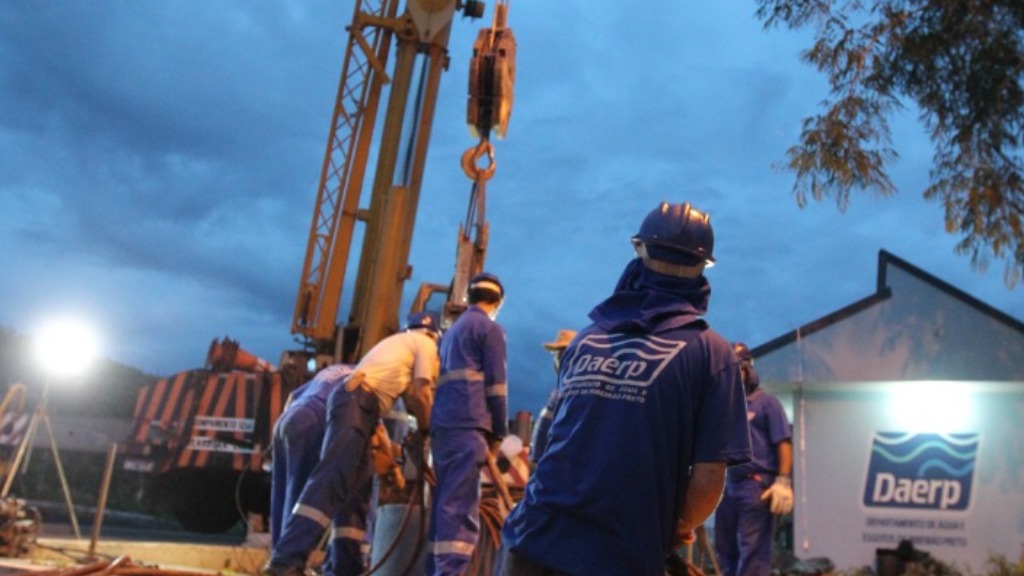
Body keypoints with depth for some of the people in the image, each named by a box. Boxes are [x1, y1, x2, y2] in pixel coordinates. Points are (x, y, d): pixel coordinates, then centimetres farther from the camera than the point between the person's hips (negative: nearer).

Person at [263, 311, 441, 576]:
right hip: (358, 401, -10)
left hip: (356, 402, 10)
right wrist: (425, 433, 13)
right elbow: (420, 396, 2)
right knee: (332, 480, -22)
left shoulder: (398, 342, 36)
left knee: (356, 491, 8)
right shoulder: (426, 344, 12)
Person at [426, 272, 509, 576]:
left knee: (445, 504, 9)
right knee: (460, 507, -13)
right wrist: (499, 434, 0)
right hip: (468, 425, -8)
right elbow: (495, 385, -4)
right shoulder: (490, 328, 3)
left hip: (442, 425, 8)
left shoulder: (453, 329, 27)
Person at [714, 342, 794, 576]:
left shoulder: (766, 402, 3)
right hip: (727, 486, 6)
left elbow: (783, 443, -5)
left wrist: (783, 481, -15)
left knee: (752, 553, -6)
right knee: (725, 549, 11)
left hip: (757, 485, -6)